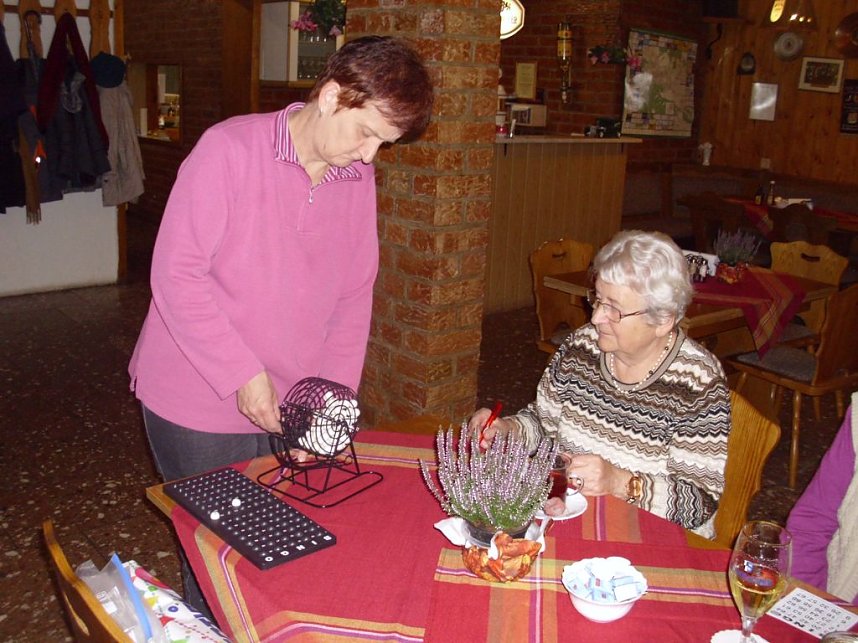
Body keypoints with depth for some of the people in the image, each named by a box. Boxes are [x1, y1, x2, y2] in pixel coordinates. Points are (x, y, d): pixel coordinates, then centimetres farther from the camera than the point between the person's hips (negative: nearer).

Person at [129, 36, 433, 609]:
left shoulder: (360, 179, 1)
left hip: (294, 408, 5)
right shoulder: (230, 149, -15)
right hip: (201, 404, -4)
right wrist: (242, 376, -19)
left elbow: (354, 296, 5)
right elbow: (176, 274, -17)